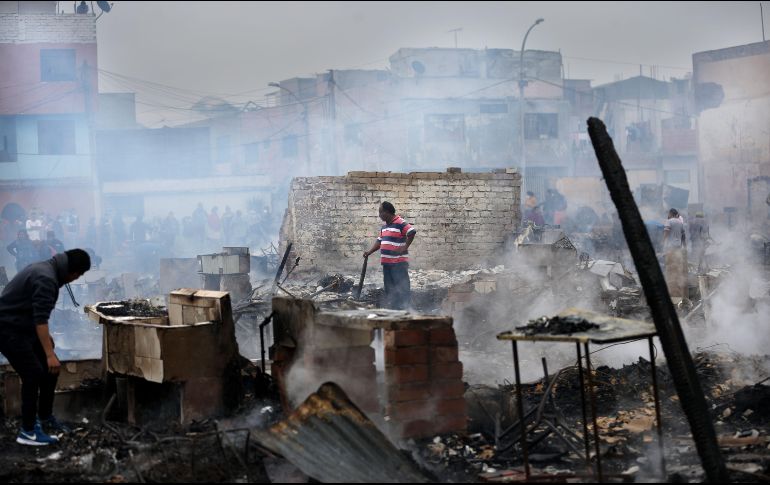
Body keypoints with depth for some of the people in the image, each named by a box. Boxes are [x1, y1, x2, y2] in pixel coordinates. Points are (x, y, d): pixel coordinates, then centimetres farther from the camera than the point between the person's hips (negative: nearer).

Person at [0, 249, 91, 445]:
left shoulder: (46, 269, 9)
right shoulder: (46, 279, -24)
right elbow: (41, 319, -30)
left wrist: (47, 339, 31)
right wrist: (50, 354, -32)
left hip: (22, 326, 10)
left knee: (49, 369, 11)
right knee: (33, 375, -12)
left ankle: (45, 417, 24)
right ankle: (28, 432, -4)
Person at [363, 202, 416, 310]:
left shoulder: (400, 223, -11)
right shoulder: (384, 226, 17)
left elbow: (412, 232, -20)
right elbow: (379, 241, 23)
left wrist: (405, 247, -19)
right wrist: (370, 252, 13)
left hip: (399, 262, -9)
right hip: (386, 262, 9)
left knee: (401, 288, -7)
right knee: (389, 288, 12)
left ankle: (404, 308, -6)